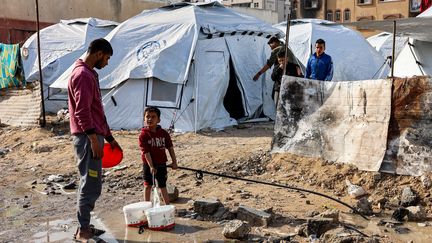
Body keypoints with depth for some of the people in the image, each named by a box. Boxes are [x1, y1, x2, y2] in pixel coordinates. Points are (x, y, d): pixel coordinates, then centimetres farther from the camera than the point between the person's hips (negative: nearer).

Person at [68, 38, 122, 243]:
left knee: (91, 184, 14)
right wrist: (94, 140, -24)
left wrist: (109, 137, 23)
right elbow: (82, 112, -21)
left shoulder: (90, 74, 19)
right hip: (88, 138, -10)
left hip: (93, 136, 10)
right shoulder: (83, 74, -14)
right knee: (91, 185, -5)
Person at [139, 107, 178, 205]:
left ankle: (168, 205, 20)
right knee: (148, 186, 10)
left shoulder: (163, 133, -1)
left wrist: (174, 162, 1)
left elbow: (170, 148, 3)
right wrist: (151, 166, -21)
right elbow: (146, 152, -16)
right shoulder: (144, 134, -12)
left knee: (163, 186, 11)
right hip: (149, 165, -2)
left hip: (161, 164, 2)